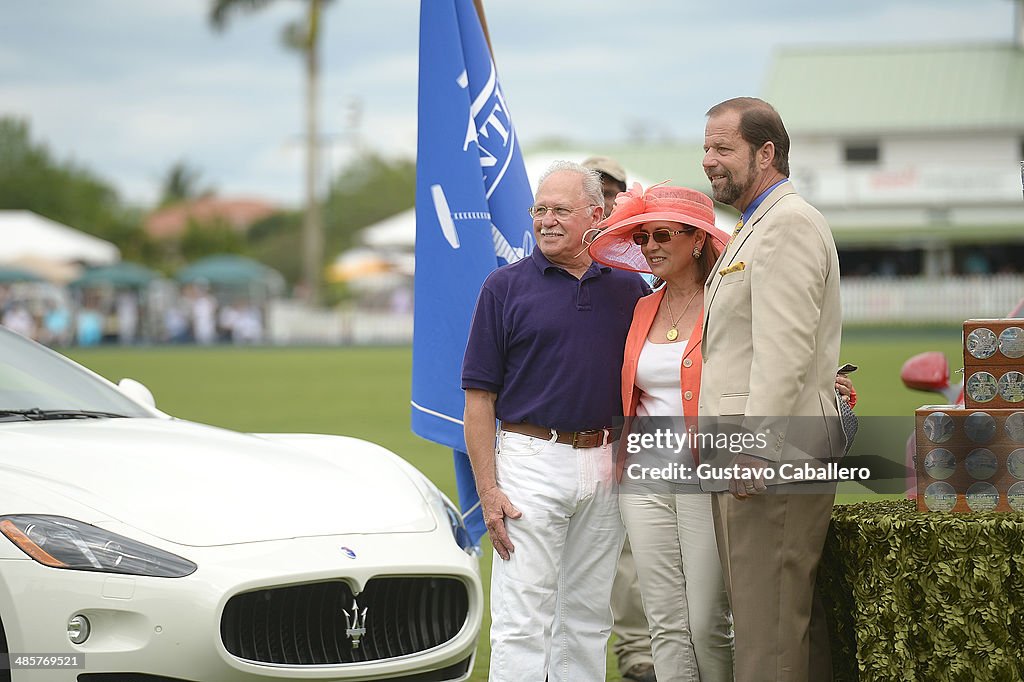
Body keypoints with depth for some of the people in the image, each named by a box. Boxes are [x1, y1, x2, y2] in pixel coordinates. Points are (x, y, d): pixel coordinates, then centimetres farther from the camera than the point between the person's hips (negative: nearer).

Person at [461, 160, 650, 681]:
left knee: (588, 617, 10)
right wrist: (488, 490, -9)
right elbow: (480, 396, -2)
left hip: (605, 463, 3)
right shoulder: (505, 286, 0)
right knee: (522, 621, -6)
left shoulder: (629, 289, 9)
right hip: (531, 459, -3)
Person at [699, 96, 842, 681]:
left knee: (771, 628, -12)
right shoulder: (756, 226, 24)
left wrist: (755, 448, -24)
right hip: (750, 458, 11)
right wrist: (739, 447, 22)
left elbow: (784, 350, -20)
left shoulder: (789, 222, -11)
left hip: (772, 459, -11)